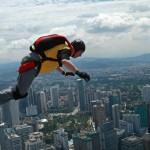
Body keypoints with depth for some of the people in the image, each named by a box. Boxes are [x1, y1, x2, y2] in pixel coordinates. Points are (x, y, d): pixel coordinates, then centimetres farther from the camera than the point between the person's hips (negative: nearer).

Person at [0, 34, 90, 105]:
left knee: (20, 92, 19)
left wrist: (64, 73, 39)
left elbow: (53, 61, 38)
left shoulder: (62, 48, 20)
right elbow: (65, 61, -32)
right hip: (32, 64, -10)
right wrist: (78, 72, -38)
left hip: (30, 62, 10)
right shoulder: (67, 49, -9)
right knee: (19, 93, -10)